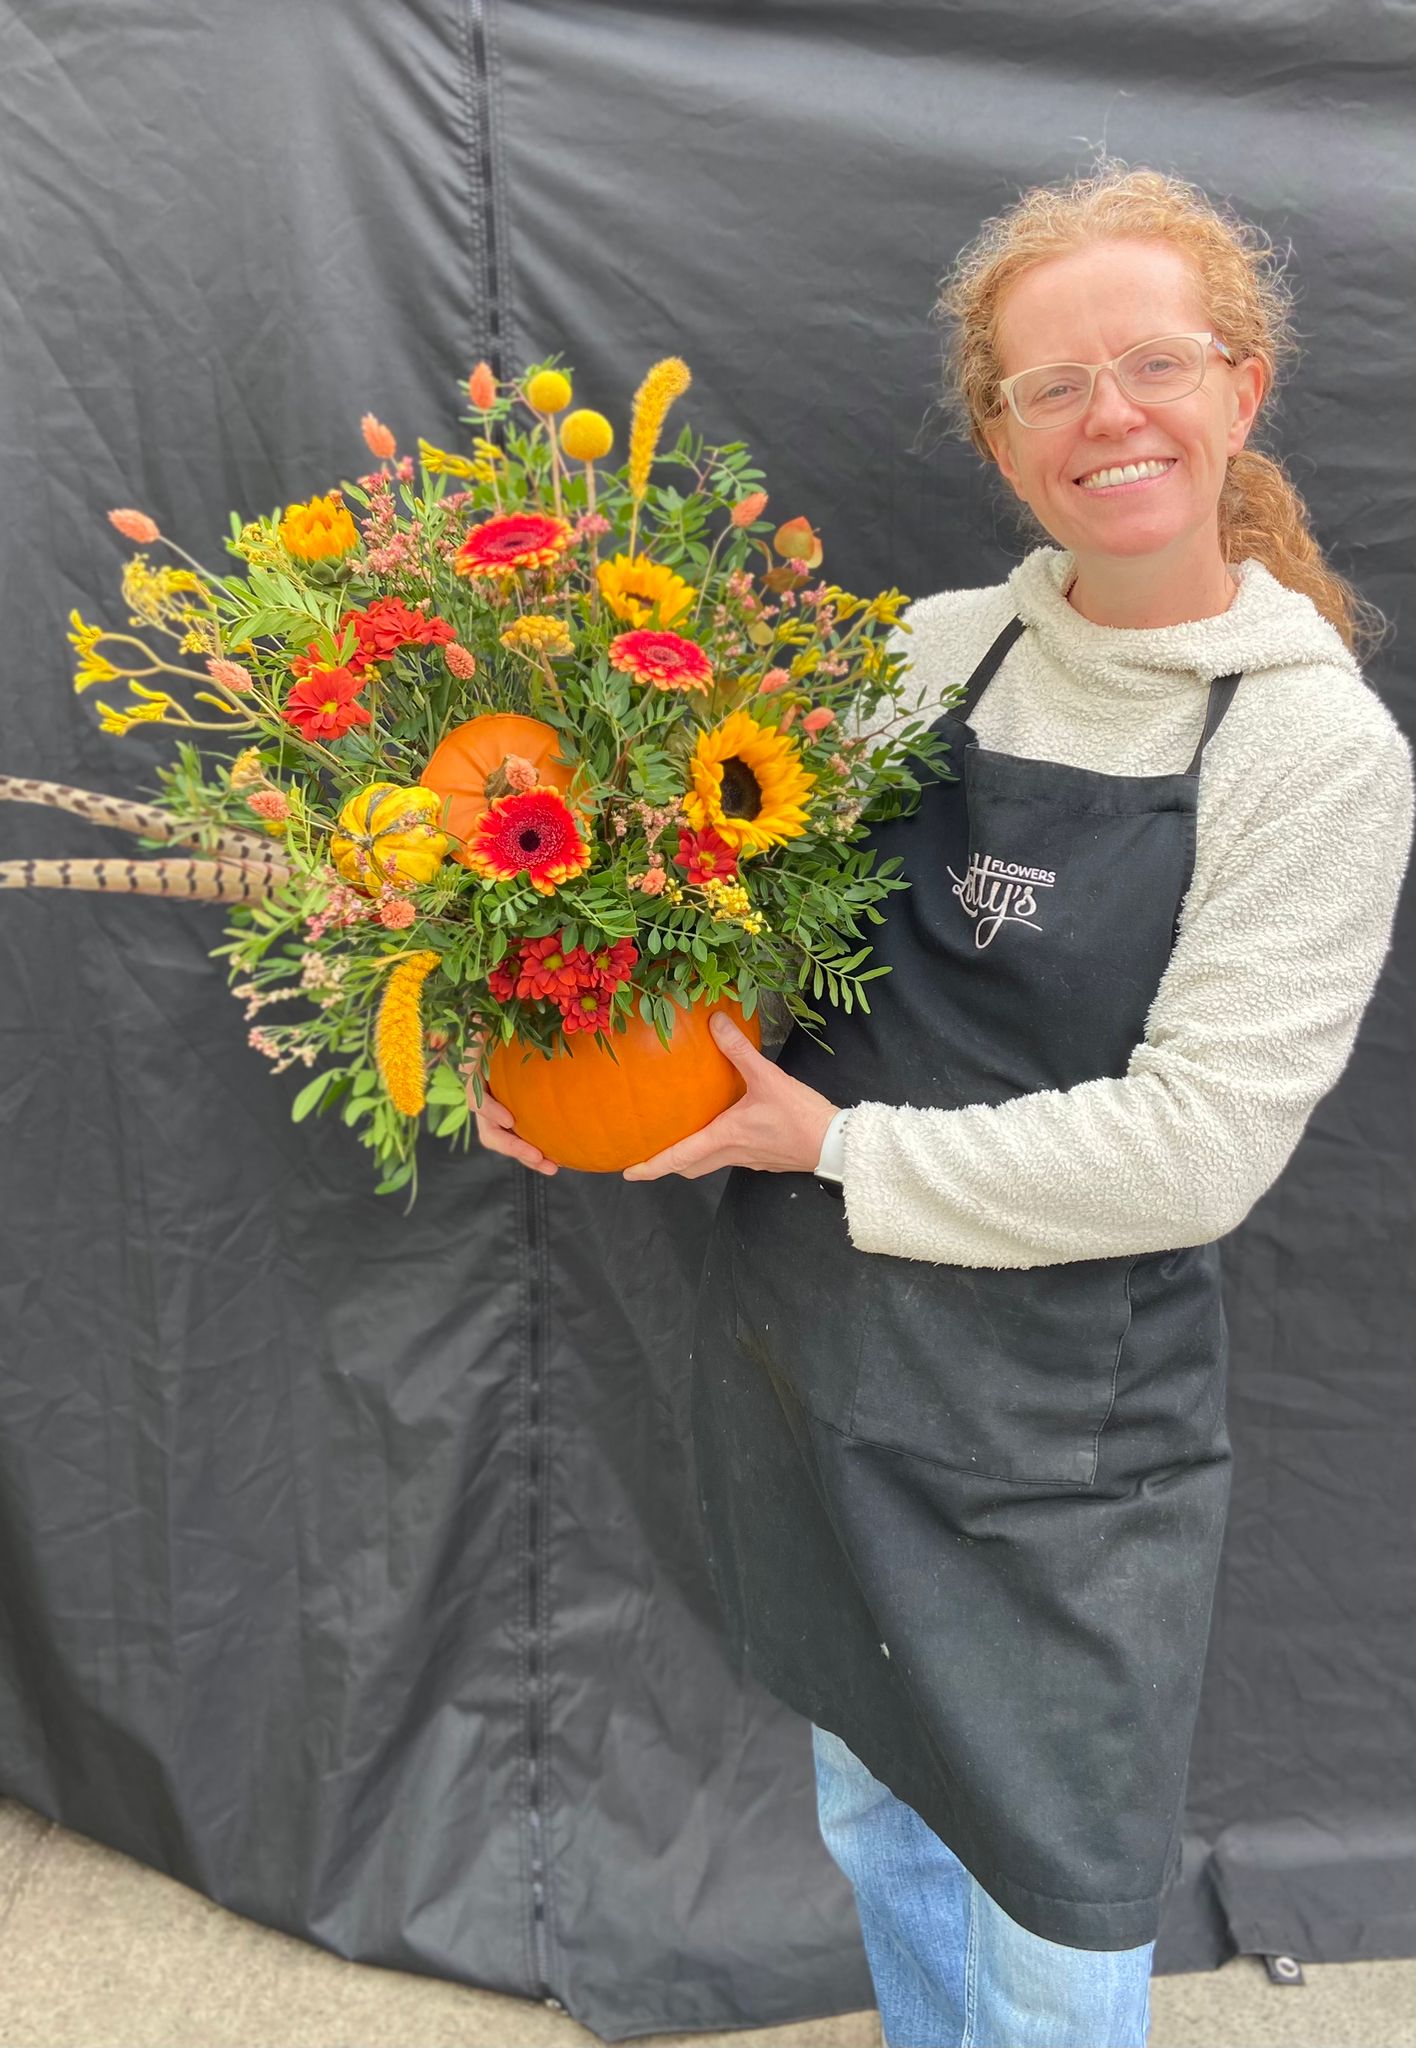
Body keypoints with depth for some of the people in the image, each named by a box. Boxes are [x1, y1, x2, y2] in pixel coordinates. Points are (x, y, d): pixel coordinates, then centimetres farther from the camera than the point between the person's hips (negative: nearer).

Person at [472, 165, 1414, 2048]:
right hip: (804, 1344, 5)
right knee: (869, 1812, 26)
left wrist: (842, 1147, -16)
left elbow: (1194, 1148, -18)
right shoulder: (936, 646, 1)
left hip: (1060, 1429, -4)